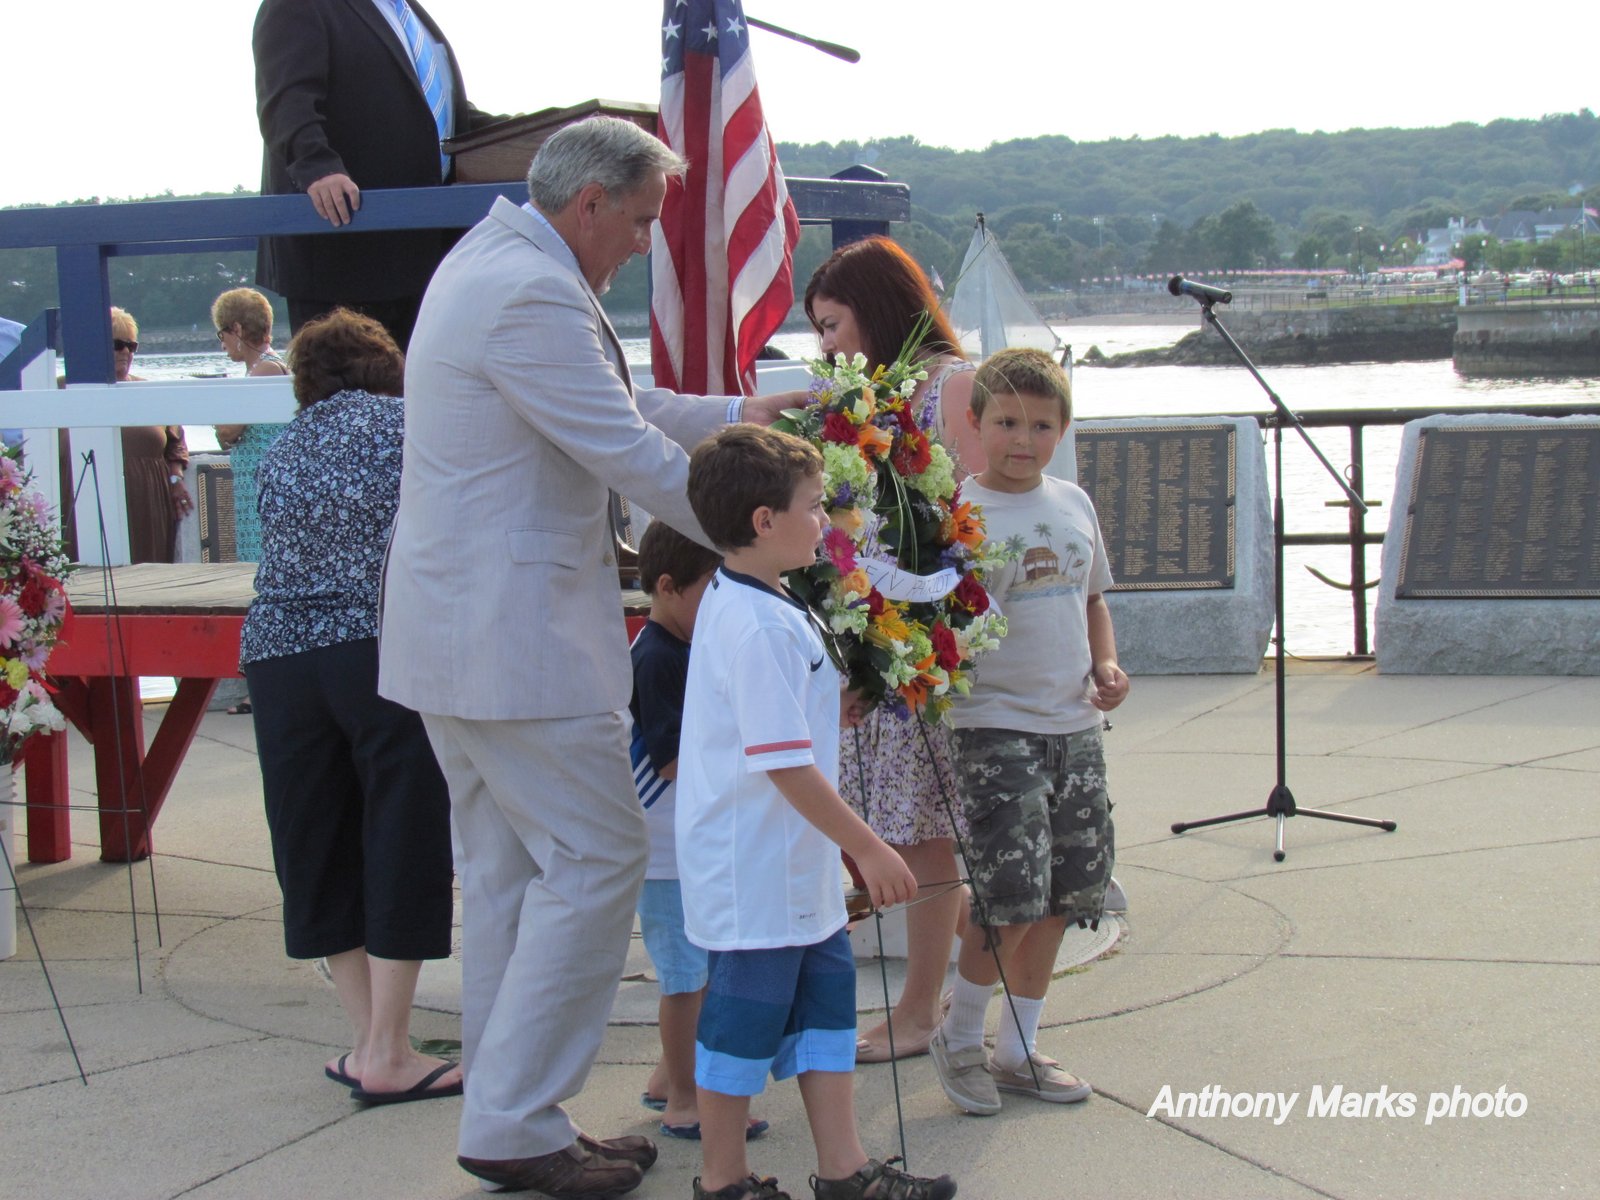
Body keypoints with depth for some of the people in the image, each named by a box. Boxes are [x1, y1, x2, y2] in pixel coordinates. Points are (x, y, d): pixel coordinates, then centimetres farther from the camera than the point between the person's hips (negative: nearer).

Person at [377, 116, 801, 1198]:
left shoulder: (492, 262, 16)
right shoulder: (533, 293, -19)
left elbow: (616, 405, 26)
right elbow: (628, 453, -17)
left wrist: (737, 414, 27)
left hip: (457, 623, 11)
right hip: (515, 633, -11)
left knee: (509, 869, 15)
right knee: (598, 861, -5)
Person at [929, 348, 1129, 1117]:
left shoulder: (1073, 505, 10)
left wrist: (1106, 667, 6)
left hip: (1075, 725, 7)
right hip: (996, 726, -7)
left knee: (1061, 896, 10)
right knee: (1010, 899, -12)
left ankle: (1017, 1051, 25)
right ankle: (960, 1037, 12)